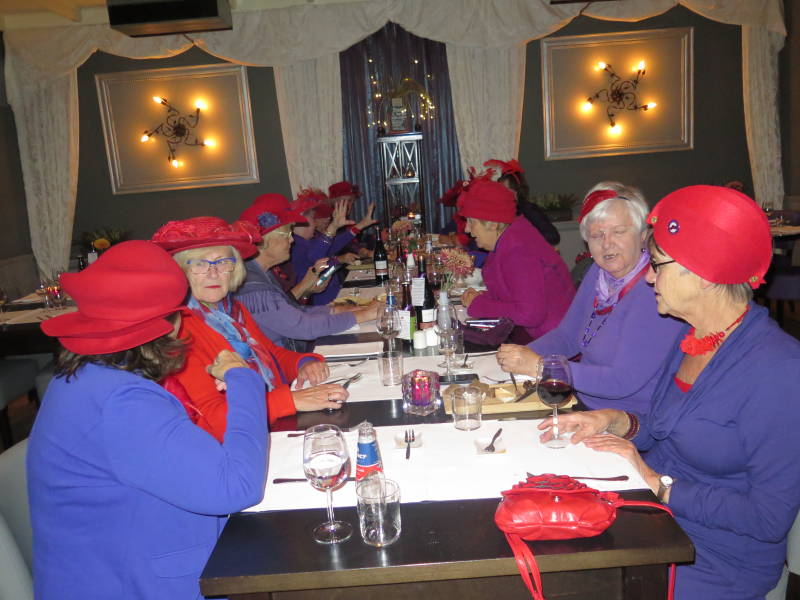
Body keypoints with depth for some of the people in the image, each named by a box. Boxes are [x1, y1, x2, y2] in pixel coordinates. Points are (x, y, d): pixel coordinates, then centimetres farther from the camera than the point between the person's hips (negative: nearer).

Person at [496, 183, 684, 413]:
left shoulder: (655, 290, -22)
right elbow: (566, 336, 13)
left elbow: (622, 381, -25)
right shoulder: (599, 272, 5)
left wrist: (539, 366, -22)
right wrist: (524, 353, -7)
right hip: (583, 401, 7)